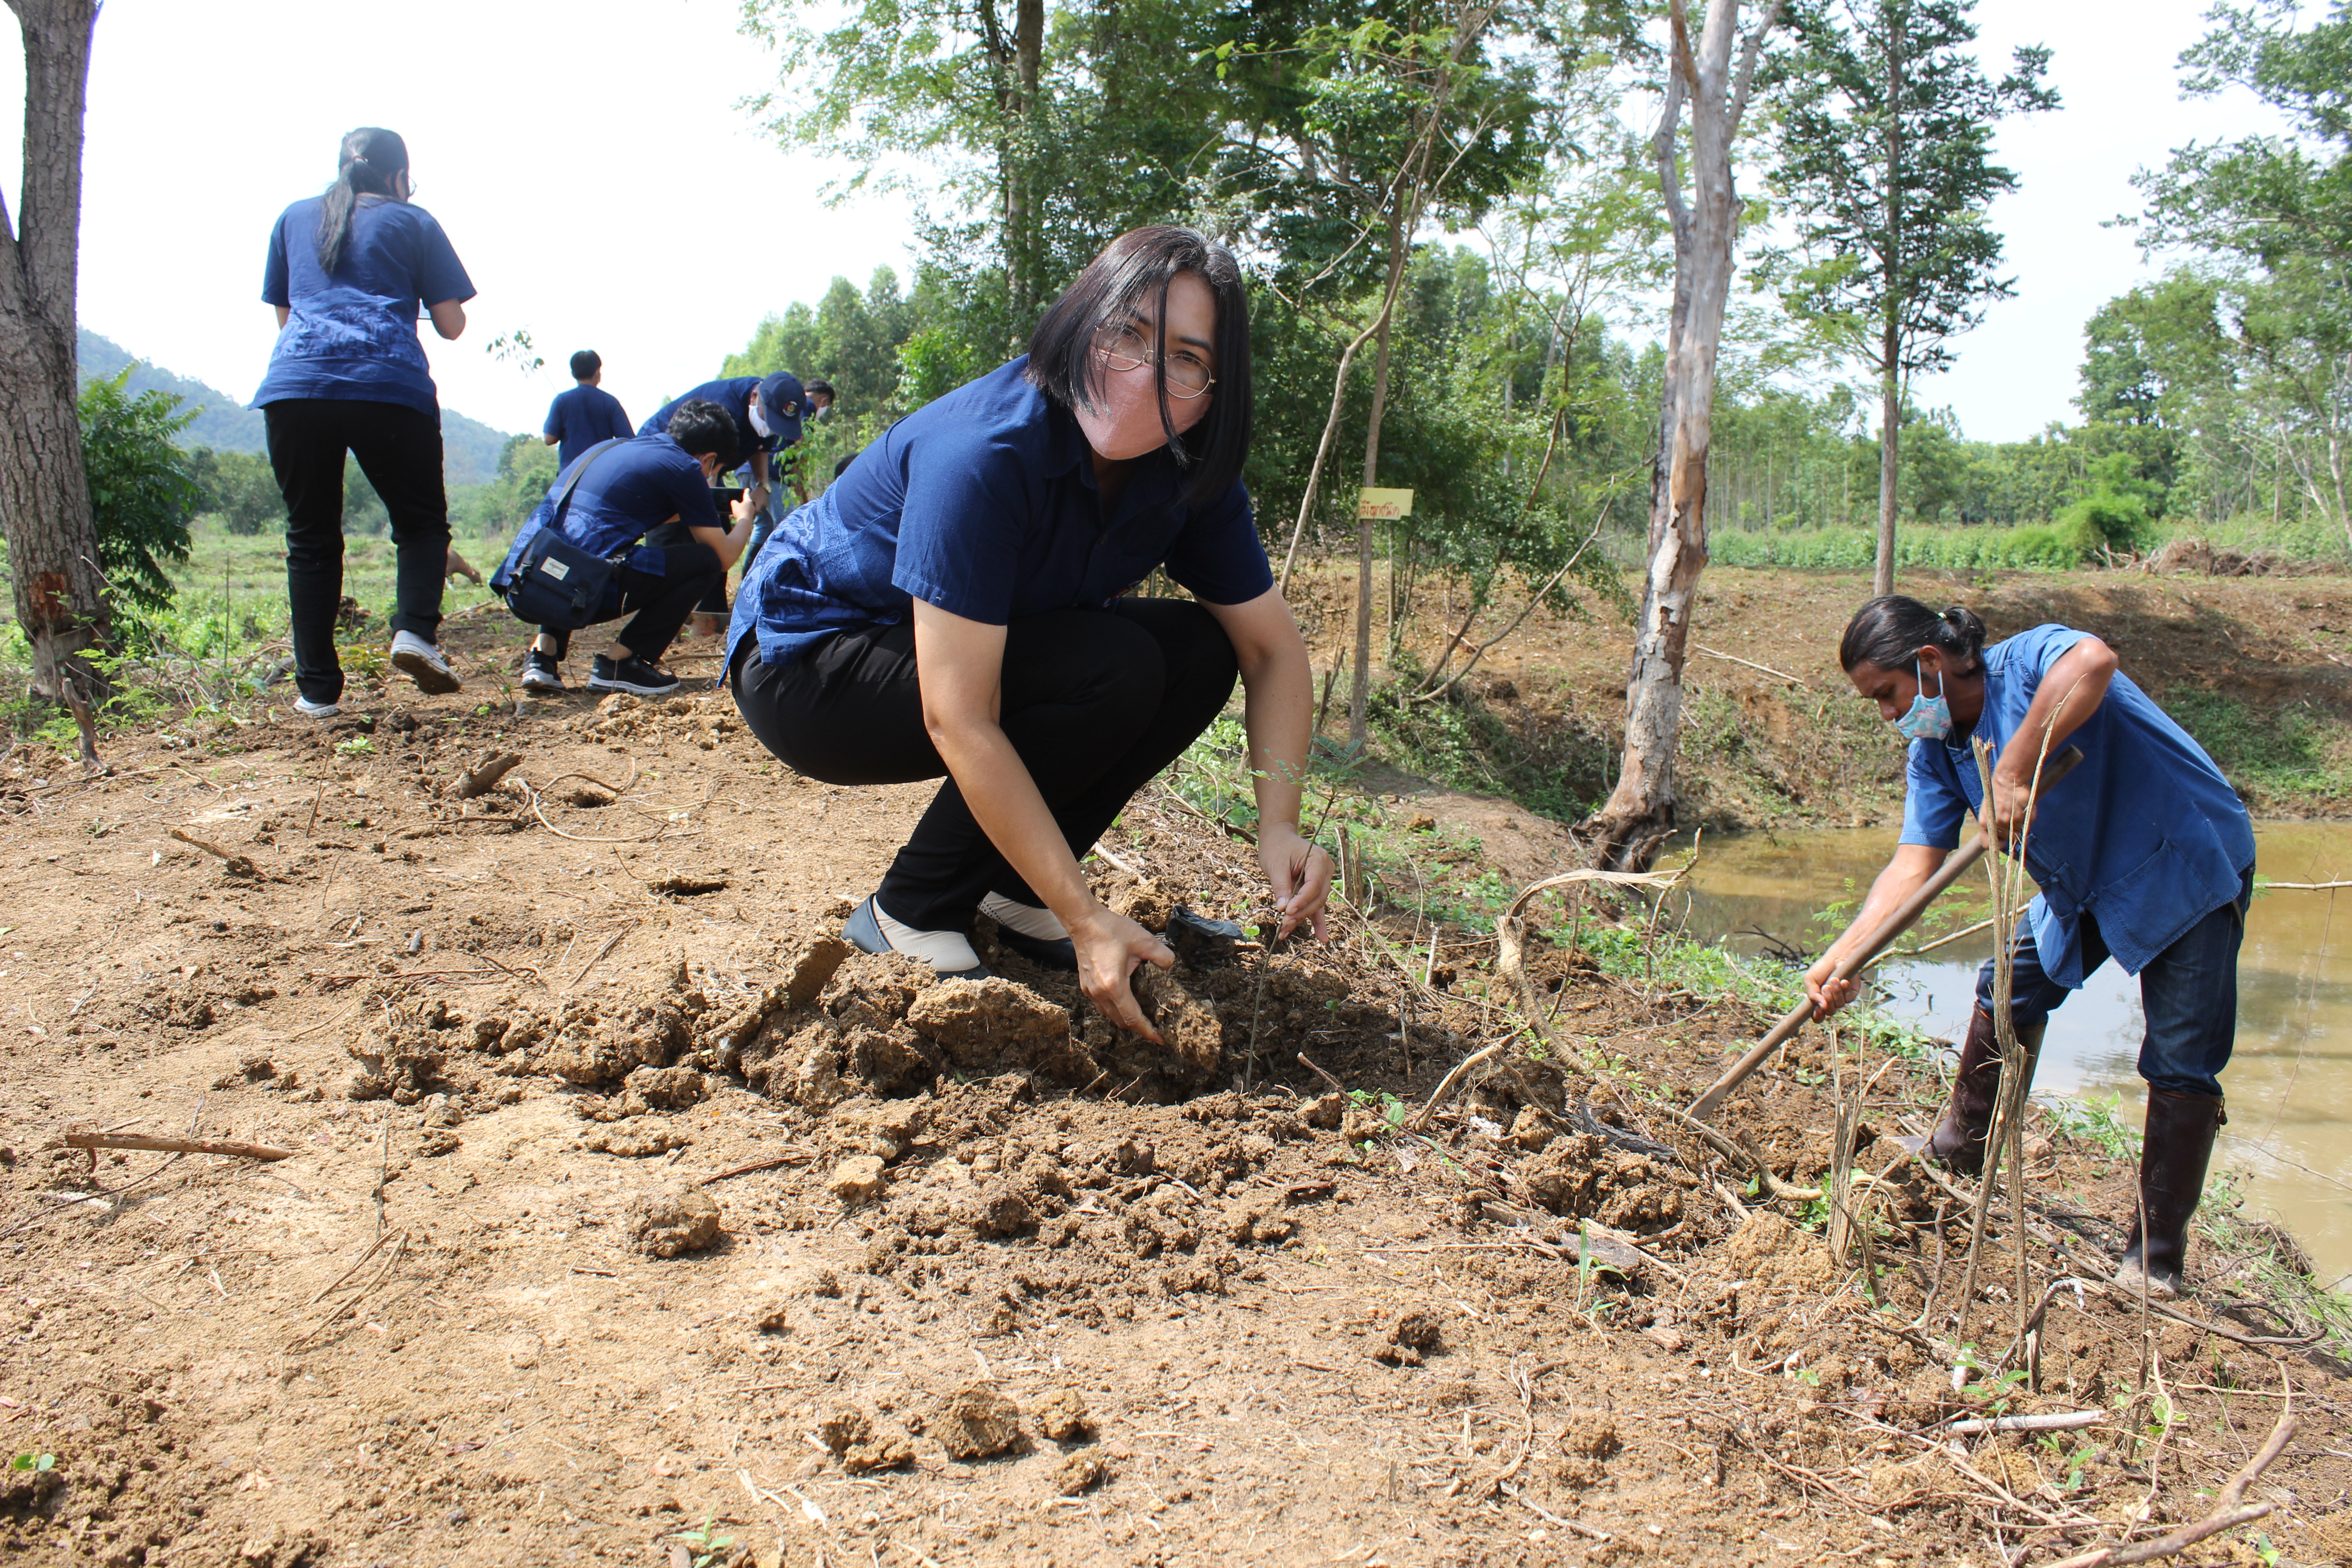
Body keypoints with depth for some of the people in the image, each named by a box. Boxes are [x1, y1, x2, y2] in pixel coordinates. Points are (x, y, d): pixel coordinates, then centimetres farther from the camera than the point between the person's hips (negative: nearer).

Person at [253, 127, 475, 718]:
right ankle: (415, 631, -13)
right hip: (390, 388, -2)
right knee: (422, 520, 13)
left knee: (311, 538, 9)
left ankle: (318, 690, 4)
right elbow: (451, 325, 11)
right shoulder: (414, 223, 14)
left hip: (295, 386, 2)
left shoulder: (294, 219, 23)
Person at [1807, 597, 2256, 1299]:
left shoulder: (2030, 660, -27)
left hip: (2191, 867, -8)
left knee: (2182, 1064, -6)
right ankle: (1962, 1149, 39)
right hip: (2084, 887, 8)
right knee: (2011, 990, 17)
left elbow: (2093, 661, -52)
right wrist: (1843, 956, -21)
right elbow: (1914, 864, -10)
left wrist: (2014, 771, -50)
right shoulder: (1935, 751, -5)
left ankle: (2156, 1253, 5)